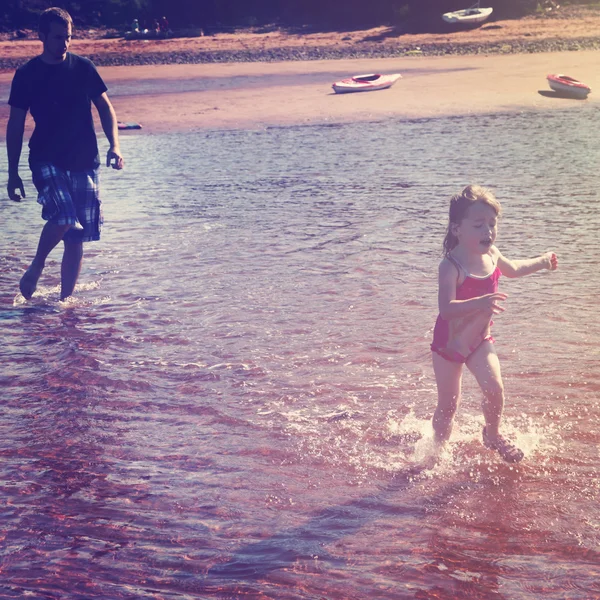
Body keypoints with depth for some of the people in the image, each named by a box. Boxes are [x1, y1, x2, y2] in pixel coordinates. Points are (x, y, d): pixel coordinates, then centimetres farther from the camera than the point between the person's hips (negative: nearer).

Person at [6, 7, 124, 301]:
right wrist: (12, 173, 1)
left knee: (76, 238, 3)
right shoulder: (26, 75, 1)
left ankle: (65, 300, 15)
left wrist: (114, 146, -5)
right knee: (63, 217, -24)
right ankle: (36, 268, 3)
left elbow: (105, 107, 11)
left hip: (84, 161, 2)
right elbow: (15, 125, 4)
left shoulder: (83, 67, 5)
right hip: (46, 160, -2)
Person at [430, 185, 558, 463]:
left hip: (480, 341, 5)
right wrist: (480, 303, -56)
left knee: (494, 388, -12)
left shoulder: (491, 254, -5)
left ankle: (492, 435, 16)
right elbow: (446, 308, -41)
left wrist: (542, 261, 29)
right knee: (448, 405, 3)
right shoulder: (451, 267, -29)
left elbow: (511, 269, 20)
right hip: (448, 343, -5)